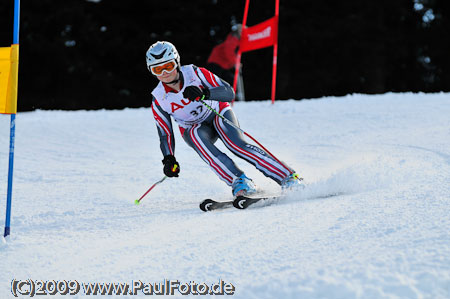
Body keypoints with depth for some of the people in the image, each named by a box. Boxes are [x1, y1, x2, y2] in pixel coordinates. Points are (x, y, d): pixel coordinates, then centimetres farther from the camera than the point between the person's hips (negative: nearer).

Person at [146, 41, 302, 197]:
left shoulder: (194, 73, -21)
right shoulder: (158, 100, -13)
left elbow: (229, 93, -26)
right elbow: (165, 134, -6)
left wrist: (204, 93, -45)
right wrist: (168, 158, -25)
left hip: (218, 113, -2)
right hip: (194, 128, 2)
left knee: (236, 143, -29)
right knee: (196, 135, -34)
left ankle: (289, 176, -29)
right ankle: (238, 181, -39)